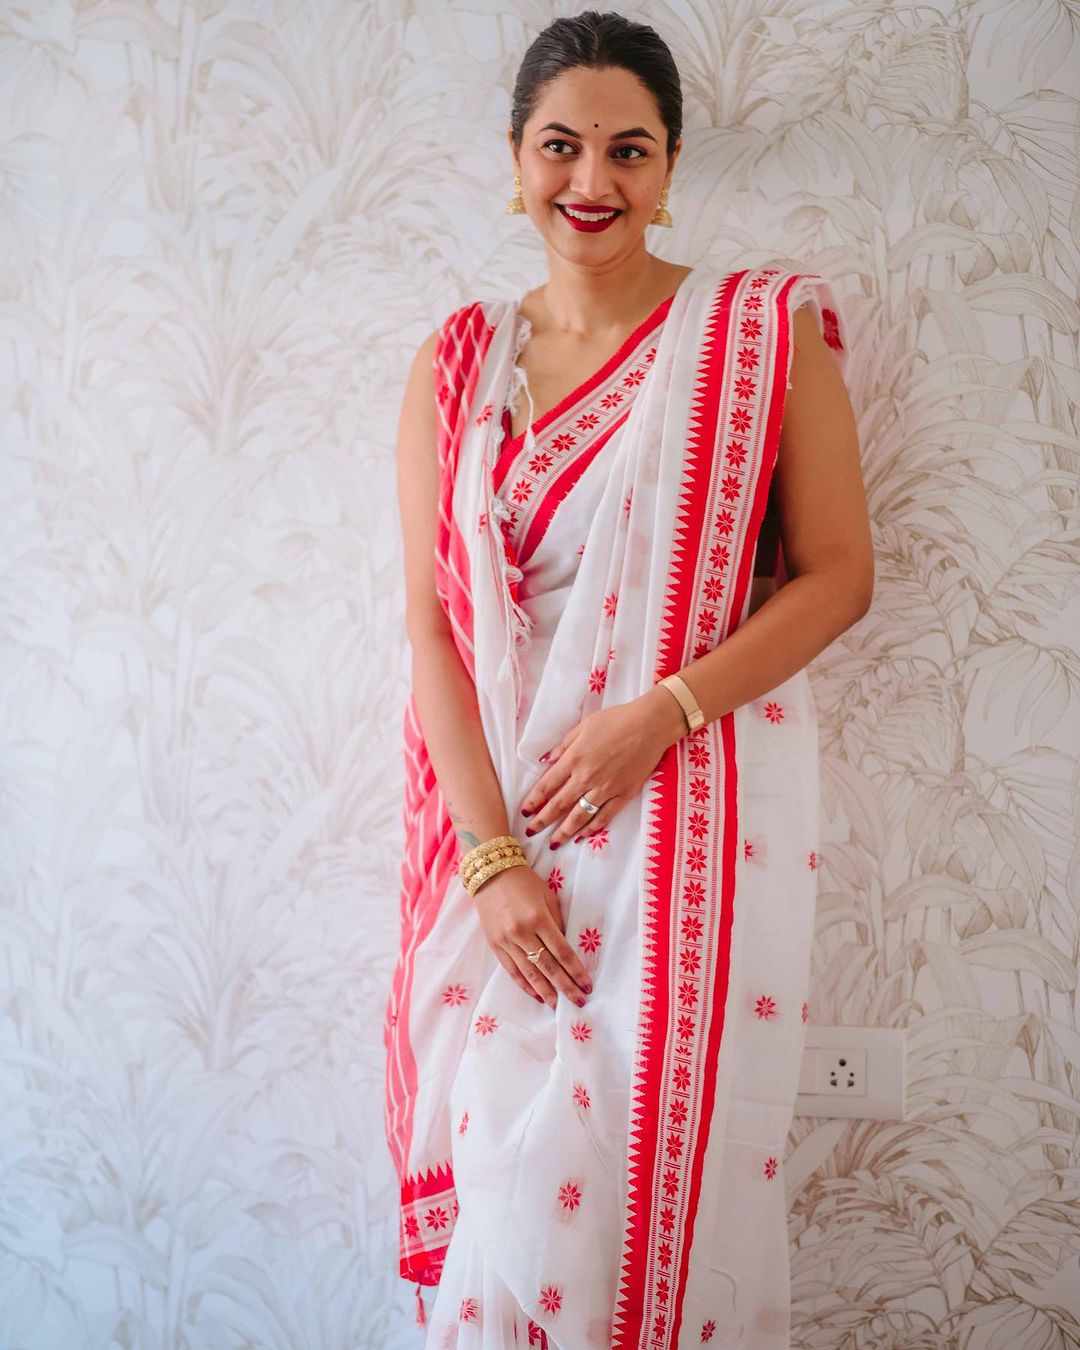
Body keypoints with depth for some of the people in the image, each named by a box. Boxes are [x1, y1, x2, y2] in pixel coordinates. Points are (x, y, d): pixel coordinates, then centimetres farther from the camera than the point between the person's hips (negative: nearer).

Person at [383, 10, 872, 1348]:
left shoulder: (765, 333, 1)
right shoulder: (457, 361, 7)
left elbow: (839, 572, -2)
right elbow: (431, 615, 1)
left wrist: (661, 711, -14)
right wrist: (493, 854, -9)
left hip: (701, 808, -2)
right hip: (504, 812, 2)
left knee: (666, 1165, 3)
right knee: (517, 1174, 3)